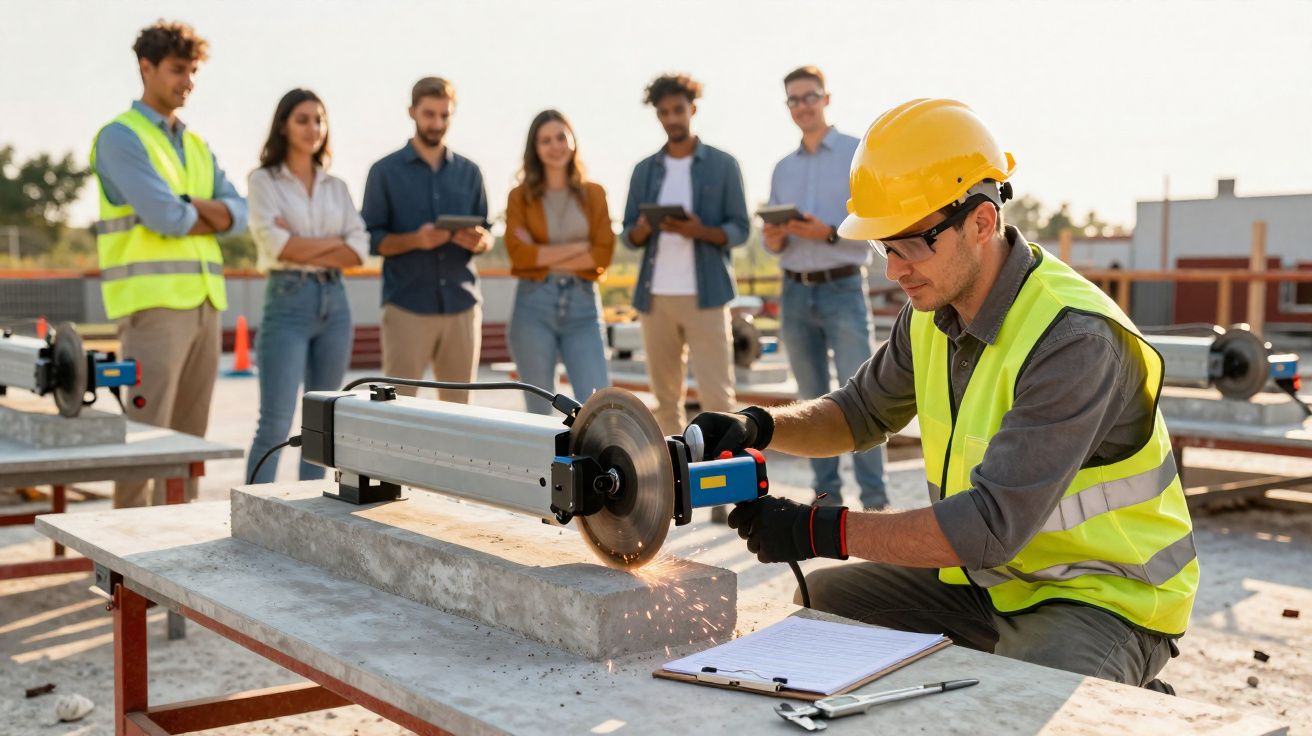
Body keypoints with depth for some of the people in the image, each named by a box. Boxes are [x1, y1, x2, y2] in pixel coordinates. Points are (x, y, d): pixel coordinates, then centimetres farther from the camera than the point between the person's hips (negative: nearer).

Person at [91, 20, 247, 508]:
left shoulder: (197, 147, 20)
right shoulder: (120, 137, -4)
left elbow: (237, 215, 9)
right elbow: (165, 218, -15)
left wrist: (189, 205, -9)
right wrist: (208, 214, 4)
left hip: (204, 303, 7)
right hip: (152, 303, -7)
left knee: (188, 437, 8)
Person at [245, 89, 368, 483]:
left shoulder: (336, 186, 13)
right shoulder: (263, 180, 1)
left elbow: (359, 250, 1)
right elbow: (277, 246, -12)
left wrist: (303, 249, -9)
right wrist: (333, 241, -4)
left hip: (334, 301, 5)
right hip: (288, 301, -5)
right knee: (275, 424, -9)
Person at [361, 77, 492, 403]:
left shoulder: (469, 172, 14)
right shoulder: (386, 171, 4)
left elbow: (487, 235, 14)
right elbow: (372, 239, -1)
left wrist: (480, 241, -10)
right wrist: (415, 240, -19)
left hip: (462, 305, 3)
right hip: (407, 306, -3)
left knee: (458, 406, 5)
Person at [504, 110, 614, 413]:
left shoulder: (594, 193, 10)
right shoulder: (521, 196, 6)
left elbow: (604, 254, 0)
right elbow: (518, 253, -7)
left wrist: (545, 257, -7)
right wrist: (579, 247, -8)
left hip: (582, 305, 1)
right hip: (534, 304, -1)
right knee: (540, 412, 5)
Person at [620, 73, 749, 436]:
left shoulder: (723, 165, 4)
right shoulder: (644, 170, 13)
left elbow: (739, 229, 1)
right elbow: (628, 235, 11)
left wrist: (701, 231, -19)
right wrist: (643, 229, -12)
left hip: (705, 295, -3)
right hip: (655, 296, 3)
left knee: (717, 394, -8)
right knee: (666, 396, 7)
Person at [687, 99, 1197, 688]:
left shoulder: (1075, 341, -28)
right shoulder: (934, 312, -1)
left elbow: (993, 524, -31)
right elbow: (863, 410, 14)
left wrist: (820, 532, -29)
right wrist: (757, 427, -6)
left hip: (1107, 594, -8)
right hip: (989, 579, 8)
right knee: (823, 598, 4)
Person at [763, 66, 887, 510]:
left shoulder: (859, 154, 1)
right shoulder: (783, 169, 15)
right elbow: (773, 244, 15)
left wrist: (827, 233, -21)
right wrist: (774, 238, -9)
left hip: (843, 290, -5)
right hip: (795, 292, 5)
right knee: (813, 399, 7)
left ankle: (875, 499, -6)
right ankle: (826, 494, 13)